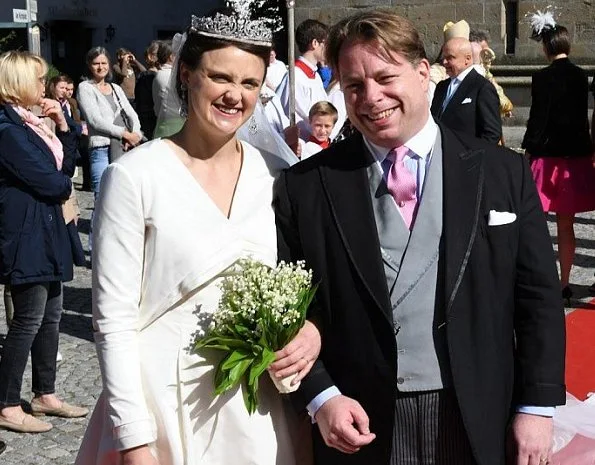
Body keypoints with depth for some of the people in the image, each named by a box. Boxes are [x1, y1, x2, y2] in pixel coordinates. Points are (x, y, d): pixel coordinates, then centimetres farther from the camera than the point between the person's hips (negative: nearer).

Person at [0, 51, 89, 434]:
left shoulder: (31, 123, 14)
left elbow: (66, 167, 12)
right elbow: (50, 182, -19)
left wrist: (62, 126, 2)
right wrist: (64, 184, 2)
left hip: (46, 233, 10)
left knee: (51, 315, 14)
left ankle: (46, 394, 26)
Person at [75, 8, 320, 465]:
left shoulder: (276, 175, 1)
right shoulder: (134, 176, -10)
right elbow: (114, 319, -10)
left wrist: (312, 329, -10)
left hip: (254, 409, 4)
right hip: (161, 404, -4)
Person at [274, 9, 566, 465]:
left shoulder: (504, 172, 0)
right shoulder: (305, 187, -3)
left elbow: (538, 298, 1)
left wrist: (537, 406, -2)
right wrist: (320, 396, -9)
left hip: (479, 425, 1)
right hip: (360, 428, 0)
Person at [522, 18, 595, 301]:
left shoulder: (543, 78, -12)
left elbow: (538, 118, -12)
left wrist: (528, 150, -3)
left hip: (548, 156, -5)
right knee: (566, 225, 11)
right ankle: (564, 284, 16)